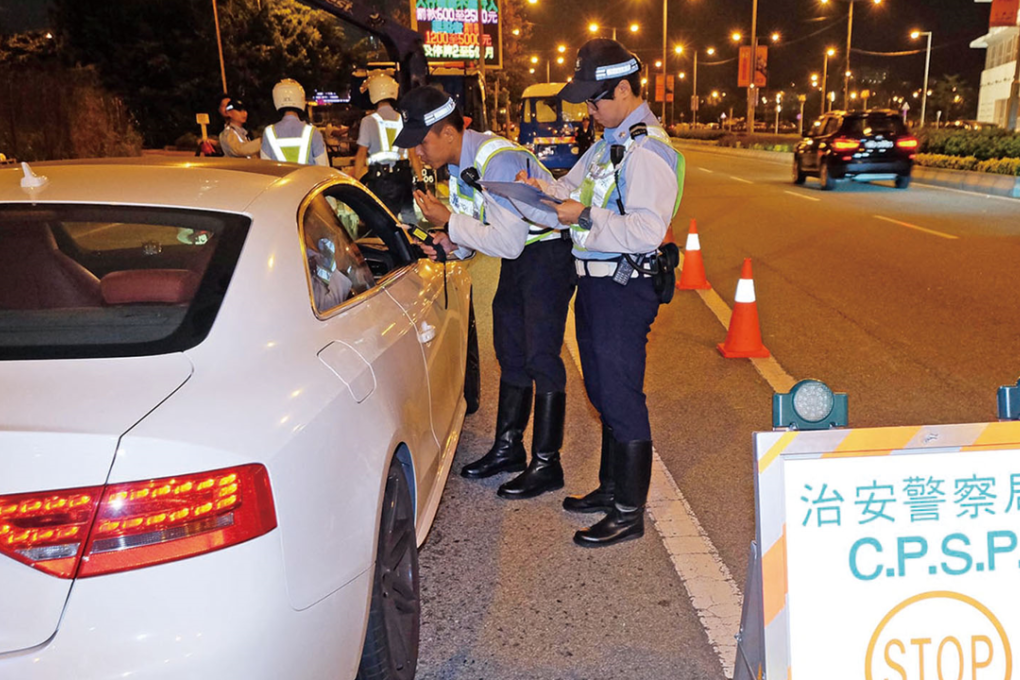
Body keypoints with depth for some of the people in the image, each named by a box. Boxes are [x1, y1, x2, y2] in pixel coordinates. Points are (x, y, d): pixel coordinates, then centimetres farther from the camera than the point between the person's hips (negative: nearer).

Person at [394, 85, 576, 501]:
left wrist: (449, 221, -24)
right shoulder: (459, 162, 2)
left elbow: (508, 241, -31)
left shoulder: (498, 161, -28)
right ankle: (508, 449, 26)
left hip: (548, 253, -9)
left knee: (541, 358, -8)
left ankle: (547, 465, 3)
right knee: (511, 354, 13)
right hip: (517, 254, 10)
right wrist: (451, 242, -8)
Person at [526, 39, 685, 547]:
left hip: (624, 289, -10)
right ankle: (611, 487, 36)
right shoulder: (610, 139, 14)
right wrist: (543, 190, -1)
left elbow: (647, 231, -27)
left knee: (622, 398, -1)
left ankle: (629, 513, 13)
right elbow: (575, 187, 18)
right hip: (595, 282, 10)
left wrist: (585, 217, -26)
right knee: (603, 392, 19)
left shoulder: (647, 151, -18)